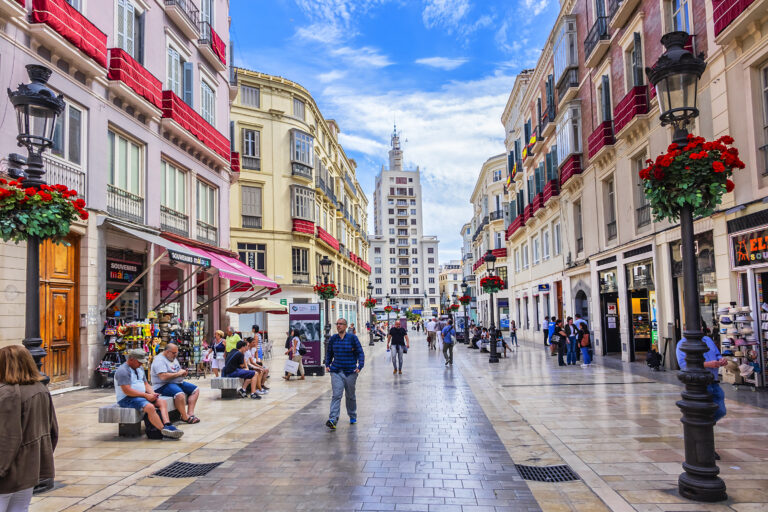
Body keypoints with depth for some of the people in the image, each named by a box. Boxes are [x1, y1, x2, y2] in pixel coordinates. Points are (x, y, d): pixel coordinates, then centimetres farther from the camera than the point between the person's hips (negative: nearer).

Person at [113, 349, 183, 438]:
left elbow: (146, 384, 20)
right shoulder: (123, 371, -13)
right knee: (150, 407, -32)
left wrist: (152, 393, -2)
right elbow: (127, 391, -21)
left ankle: (167, 425, -27)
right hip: (127, 399, -9)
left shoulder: (140, 368, 17)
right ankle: (164, 431, -33)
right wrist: (146, 395, -20)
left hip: (141, 396, 9)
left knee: (162, 402, -10)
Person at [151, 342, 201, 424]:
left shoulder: (173, 358, 17)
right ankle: (184, 417, -21)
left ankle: (190, 413, -9)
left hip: (178, 383, 10)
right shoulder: (159, 360, -14)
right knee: (180, 394, -37)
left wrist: (183, 372, 4)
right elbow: (163, 377, -26)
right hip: (163, 386, -10)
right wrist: (178, 374, -16)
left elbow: (179, 371, 29)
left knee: (195, 390, 0)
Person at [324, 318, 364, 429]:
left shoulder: (352, 338, -4)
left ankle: (352, 416, 33)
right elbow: (329, 353, 19)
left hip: (350, 371, -1)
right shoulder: (333, 339, 4)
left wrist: (360, 366, -13)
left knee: (350, 395, 12)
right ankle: (333, 420, -18)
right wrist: (327, 365, 6)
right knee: (336, 395, -11)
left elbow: (360, 353, -2)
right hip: (336, 371, 1)